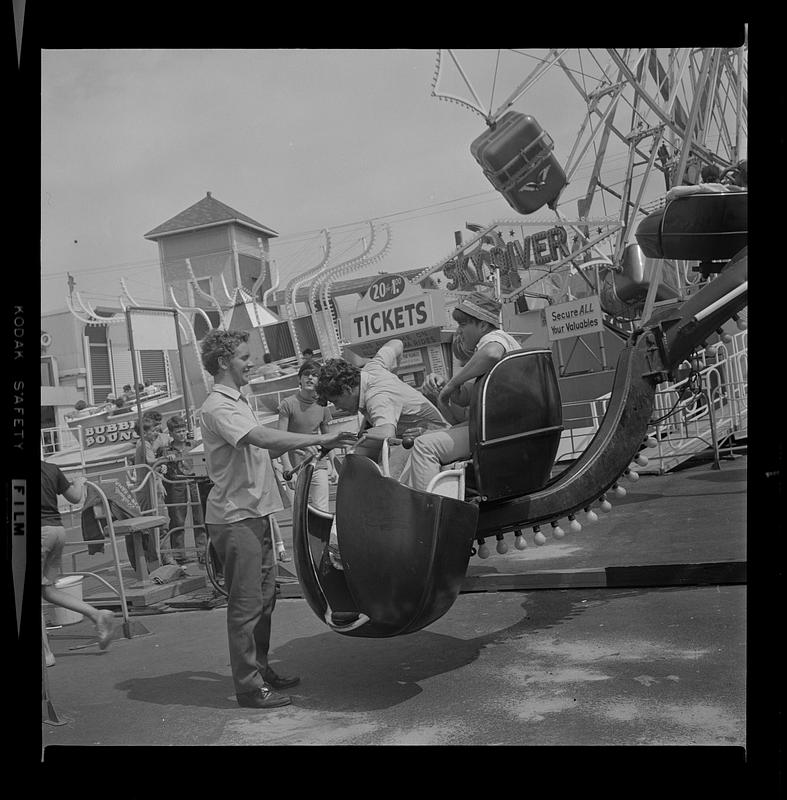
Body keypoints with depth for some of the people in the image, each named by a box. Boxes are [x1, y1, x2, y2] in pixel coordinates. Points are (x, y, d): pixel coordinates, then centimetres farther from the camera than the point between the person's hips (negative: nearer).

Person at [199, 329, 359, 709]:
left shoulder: (238, 402, 18)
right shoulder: (217, 407, -15)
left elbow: (262, 450, 17)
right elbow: (263, 438, -29)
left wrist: (301, 446, 3)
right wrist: (319, 439, -28)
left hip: (255, 512, 10)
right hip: (234, 517, -10)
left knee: (264, 596, 17)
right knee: (245, 603, -2)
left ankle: (261, 670, 29)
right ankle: (249, 687, 7)